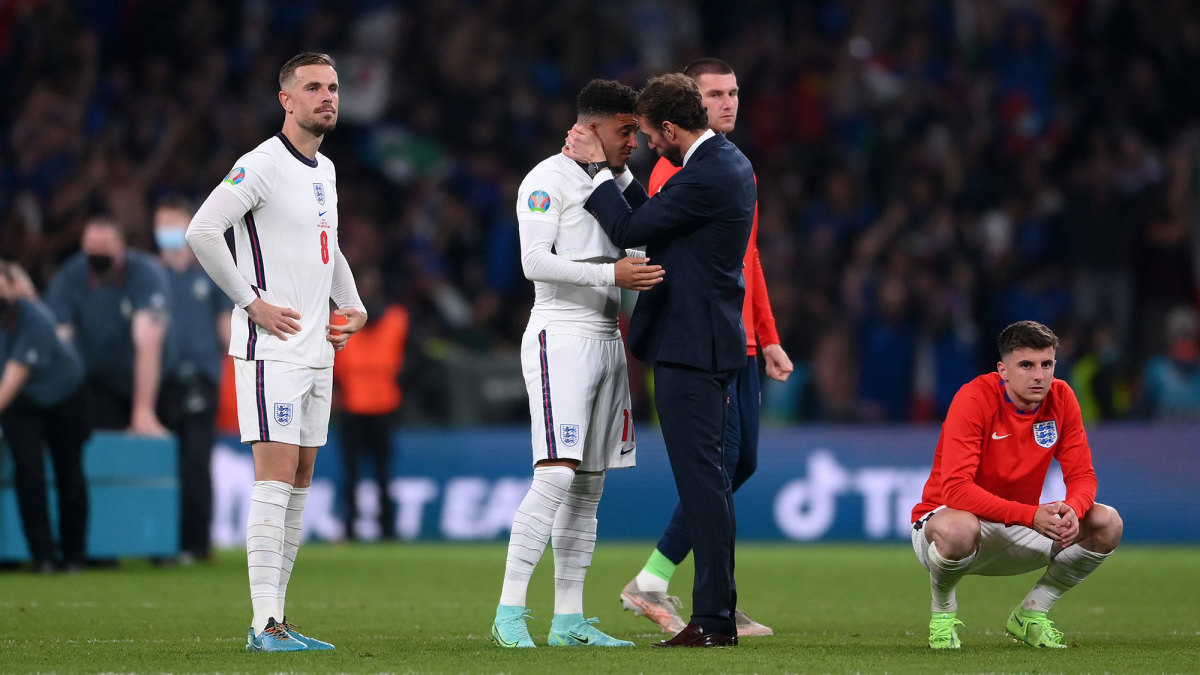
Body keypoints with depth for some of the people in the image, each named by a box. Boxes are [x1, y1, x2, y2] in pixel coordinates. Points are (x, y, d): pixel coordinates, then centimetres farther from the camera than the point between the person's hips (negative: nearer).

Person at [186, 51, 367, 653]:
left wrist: (353, 306, 17)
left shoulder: (325, 170, 16)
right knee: (275, 476, -13)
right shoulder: (263, 164, -11)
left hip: (317, 351, 8)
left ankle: (275, 618, 11)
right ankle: (265, 624, -14)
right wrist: (252, 302, -16)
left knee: (300, 481, 7)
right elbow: (201, 231, -19)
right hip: (272, 349, -8)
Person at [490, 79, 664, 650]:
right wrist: (610, 274, -23)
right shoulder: (550, 180, -8)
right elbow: (534, 261, -18)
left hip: (607, 340, 8)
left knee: (589, 485, 6)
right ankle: (509, 611, -14)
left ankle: (568, 620, 8)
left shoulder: (622, 181, 17)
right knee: (556, 477, -16)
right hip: (560, 339, -8)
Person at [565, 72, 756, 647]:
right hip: (706, 340, 11)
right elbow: (653, 216, 20)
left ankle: (712, 618, -8)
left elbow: (629, 230, -14)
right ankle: (718, 613, 17)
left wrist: (599, 166, -4)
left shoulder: (706, 178, -19)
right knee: (706, 476, 13)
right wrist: (612, 171, 12)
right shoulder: (729, 162, 13)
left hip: (691, 344, -11)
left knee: (700, 476, -9)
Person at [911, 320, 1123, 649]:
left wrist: (1072, 510, -29)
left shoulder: (1061, 398, -6)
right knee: (957, 529, -42)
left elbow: (1082, 476, -3)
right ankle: (942, 611, -7)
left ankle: (1031, 614, 6)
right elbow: (955, 489, -31)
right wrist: (1031, 516, -39)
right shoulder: (975, 399, -23)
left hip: (1018, 531, 6)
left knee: (1107, 523, -14)